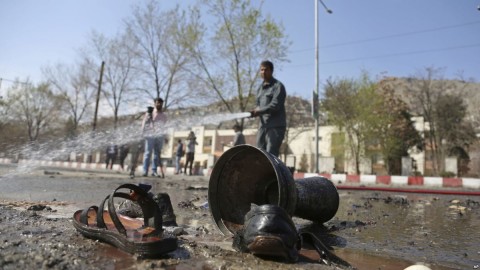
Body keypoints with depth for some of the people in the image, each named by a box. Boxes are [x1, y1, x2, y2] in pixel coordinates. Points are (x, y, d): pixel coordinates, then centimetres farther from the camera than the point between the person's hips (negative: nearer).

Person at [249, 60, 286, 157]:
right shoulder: (260, 88, 20)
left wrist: (259, 111, -21)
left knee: (271, 154, -11)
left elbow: (275, 105, -16)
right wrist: (255, 111, -2)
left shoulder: (278, 86, -4)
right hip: (263, 125, 7)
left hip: (276, 126, -7)